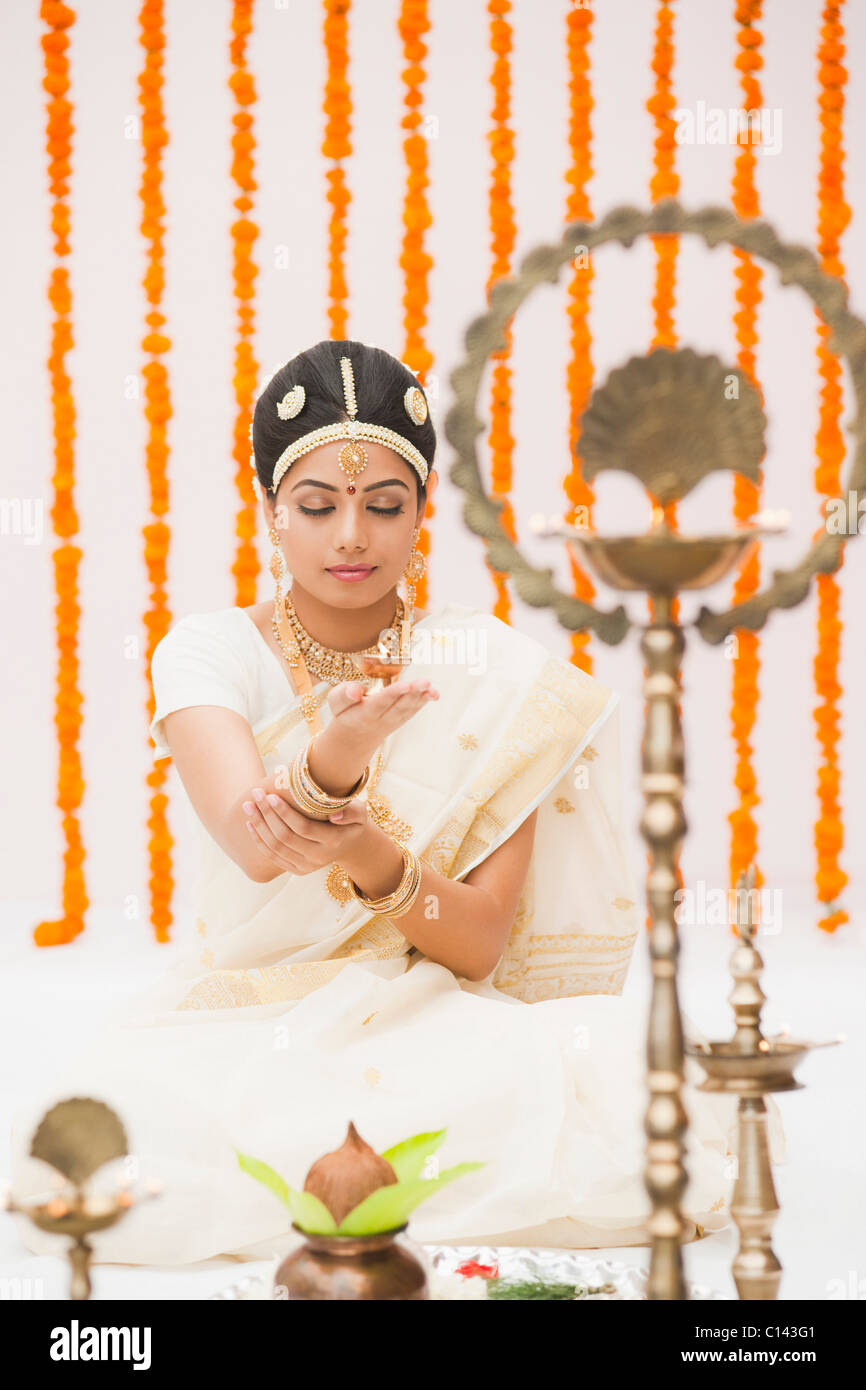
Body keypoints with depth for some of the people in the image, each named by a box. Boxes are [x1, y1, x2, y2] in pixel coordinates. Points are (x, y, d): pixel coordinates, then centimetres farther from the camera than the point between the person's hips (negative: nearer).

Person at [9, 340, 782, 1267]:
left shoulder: (495, 671, 1)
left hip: (437, 1023, 1)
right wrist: (335, 756, -45)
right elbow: (253, 844, -23)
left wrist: (373, 861, -29)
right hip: (246, 1029, 0)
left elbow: (479, 945, -7)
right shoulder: (209, 653, -2)